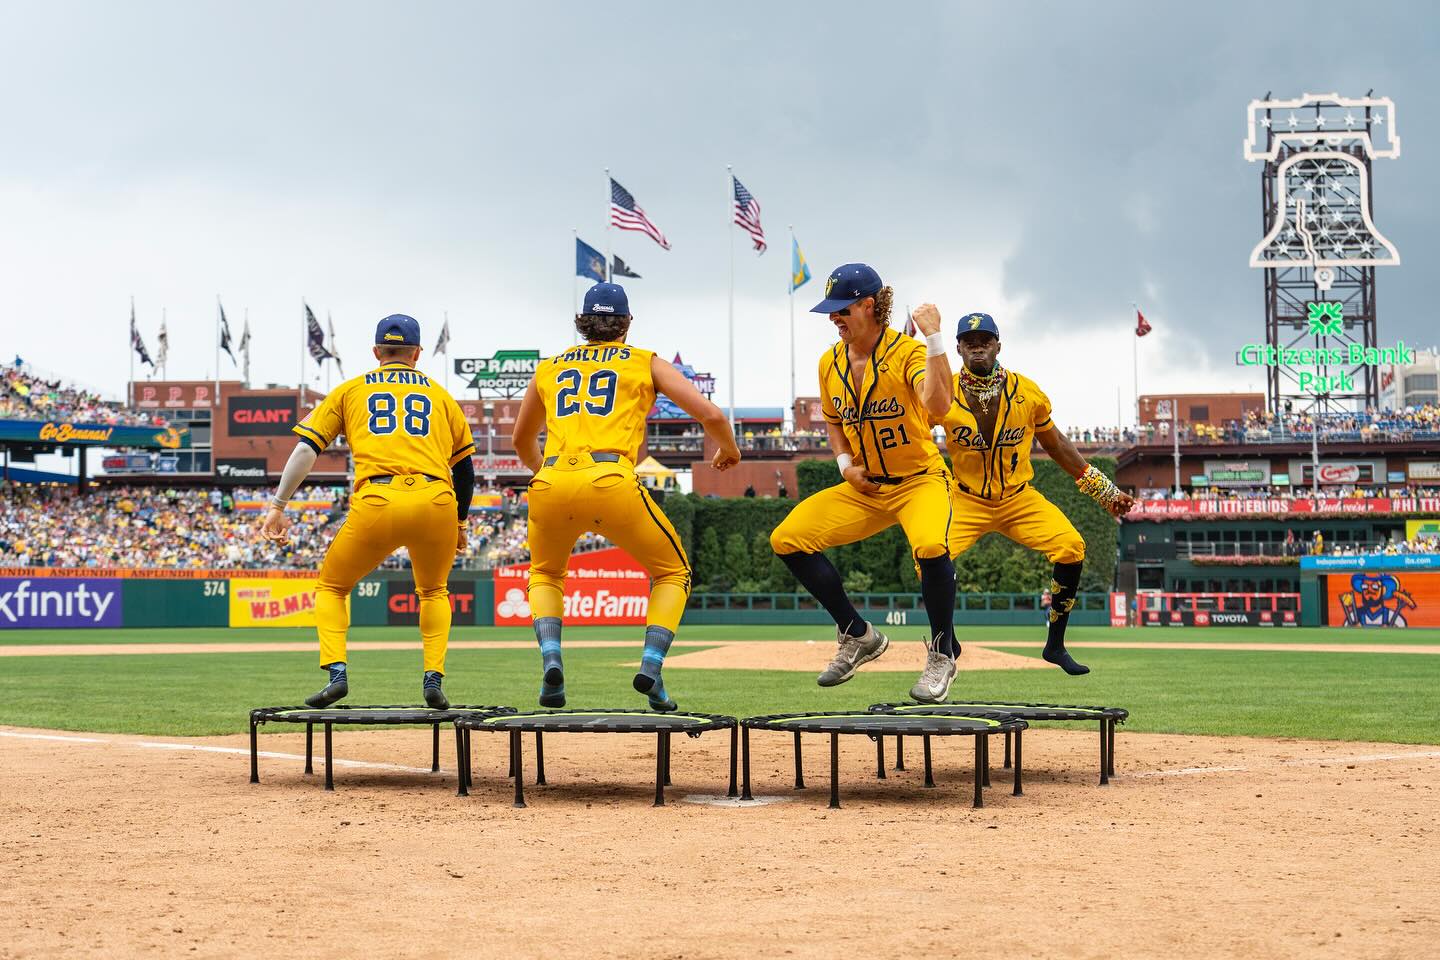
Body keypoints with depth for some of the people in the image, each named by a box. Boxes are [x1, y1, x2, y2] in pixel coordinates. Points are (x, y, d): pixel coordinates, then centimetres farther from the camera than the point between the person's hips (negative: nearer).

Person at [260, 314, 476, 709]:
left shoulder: (351, 389, 21)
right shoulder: (439, 393, 24)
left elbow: (306, 448, 10)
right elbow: (465, 467, 22)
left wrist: (278, 506, 10)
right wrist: (459, 523, 34)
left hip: (377, 503, -1)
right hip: (437, 502, 2)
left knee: (332, 587, 19)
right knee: (433, 591, 28)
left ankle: (336, 672, -2)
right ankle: (433, 678, 9)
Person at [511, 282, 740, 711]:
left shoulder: (549, 368, 26)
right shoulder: (646, 363, 18)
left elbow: (522, 440, 39)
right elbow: (710, 414, 10)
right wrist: (728, 449, 31)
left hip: (550, 483, 3)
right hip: (610, 480, -3)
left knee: (545, 573, 30)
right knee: (673, 572, 19)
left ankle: (550, 660, 4)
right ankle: (651, 666, -2)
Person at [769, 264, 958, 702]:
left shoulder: (908, 352, -16)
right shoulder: (830, 363, 4)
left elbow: (938, 405, -34)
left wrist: (934, 339, -37)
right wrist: (845, 463, 3)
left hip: (920, 480, -6)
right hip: (864, 487, 7)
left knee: (930, 546, -37)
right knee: (787, 539, -7)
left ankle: (942, 654, -10)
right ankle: (857, 636, 9)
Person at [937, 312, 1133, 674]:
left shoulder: (1027, 392, -4)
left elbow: (1055, 444, 8)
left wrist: (1104, 491, 9)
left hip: (1020, 499, 1)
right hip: (966, 500, -1)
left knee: (1071, 546, -21)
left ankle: (1055, 645, -3)